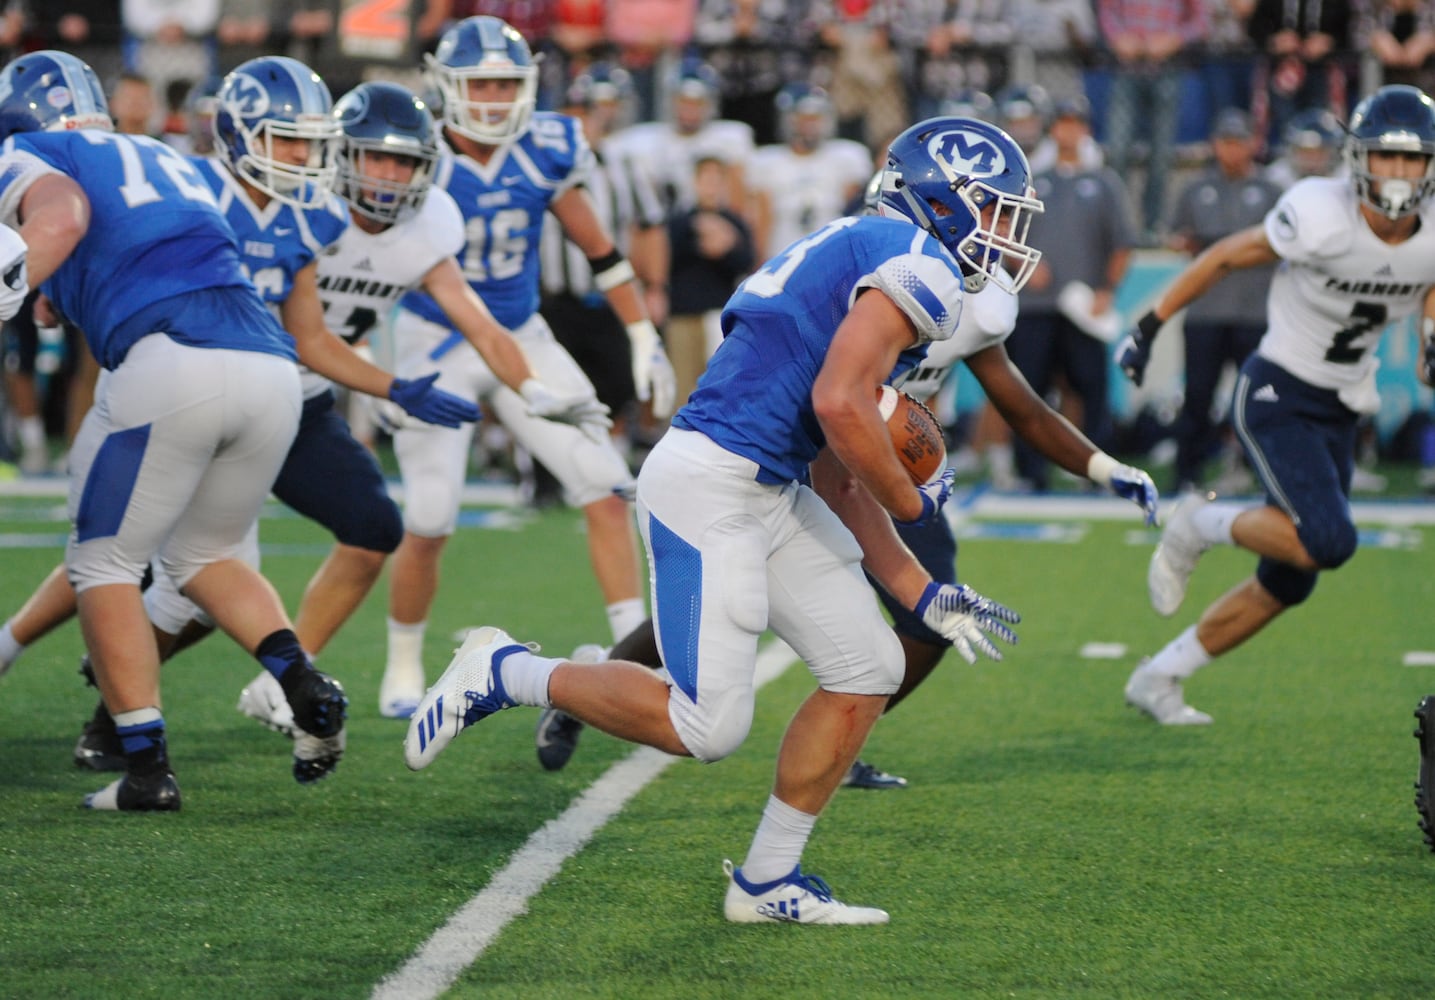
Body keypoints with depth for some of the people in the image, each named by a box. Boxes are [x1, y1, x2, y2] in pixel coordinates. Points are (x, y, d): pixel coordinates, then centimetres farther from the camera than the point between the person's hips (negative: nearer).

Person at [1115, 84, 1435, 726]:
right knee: (1328, 541, -26)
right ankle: (1202, 526, 2)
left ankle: (1158, 679, 26)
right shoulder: (1322, 217, -21)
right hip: (1277, 395, -7)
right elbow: (1224, 258, -8)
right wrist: (1150, 327, -4)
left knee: (1285, 585, 9)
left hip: (1341, 412, 7)